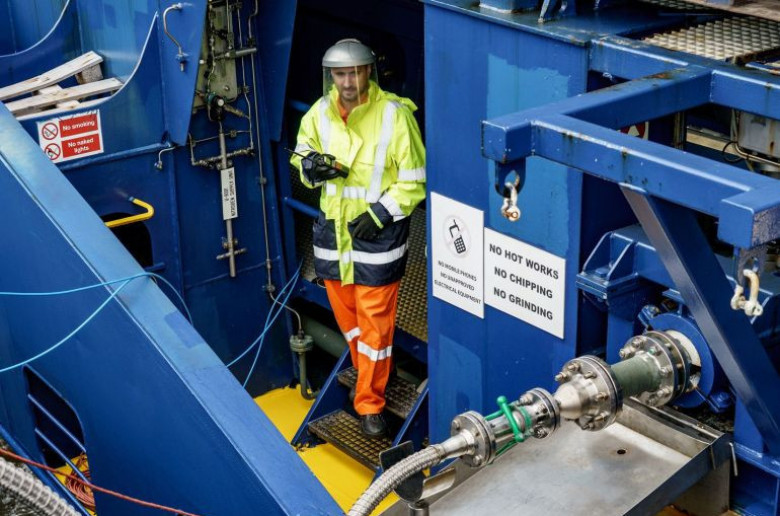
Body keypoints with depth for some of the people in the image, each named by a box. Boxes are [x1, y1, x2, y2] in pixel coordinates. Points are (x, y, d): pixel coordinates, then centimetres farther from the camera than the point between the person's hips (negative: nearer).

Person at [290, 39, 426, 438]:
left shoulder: (395, 115, -17)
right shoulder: (319, 113, -2)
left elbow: (414, 180, -11)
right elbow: (302, 155, 14)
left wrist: (380, 213, -19)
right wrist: (311, 166, -10)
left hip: (378, 234, -5)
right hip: (333, 227, 5)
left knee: (376, 322, 1)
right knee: (345, 313, 19)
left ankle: (370, 404, 16)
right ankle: (369, 373, 43)